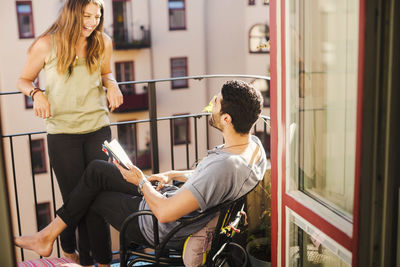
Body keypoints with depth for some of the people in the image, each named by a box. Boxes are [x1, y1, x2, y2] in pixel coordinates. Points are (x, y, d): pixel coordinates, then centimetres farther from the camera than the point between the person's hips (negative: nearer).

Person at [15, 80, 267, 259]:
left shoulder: (225, 167, -38)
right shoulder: (254, 144, -8)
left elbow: (164, 213, -33)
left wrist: (142, 182, -15)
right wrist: (173, 175, 6)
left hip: (164, 231, -9)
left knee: (91, 196, 12)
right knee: (96, 170, 11)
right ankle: (50, 233, 24)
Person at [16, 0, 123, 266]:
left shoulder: (103, 42, 2)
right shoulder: (47, 45, -5)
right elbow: (24, 80, 6)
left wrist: (111, 83, -3)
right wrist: (36, 93, -15)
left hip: (98, 128, 2)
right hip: (62, 132, -2)